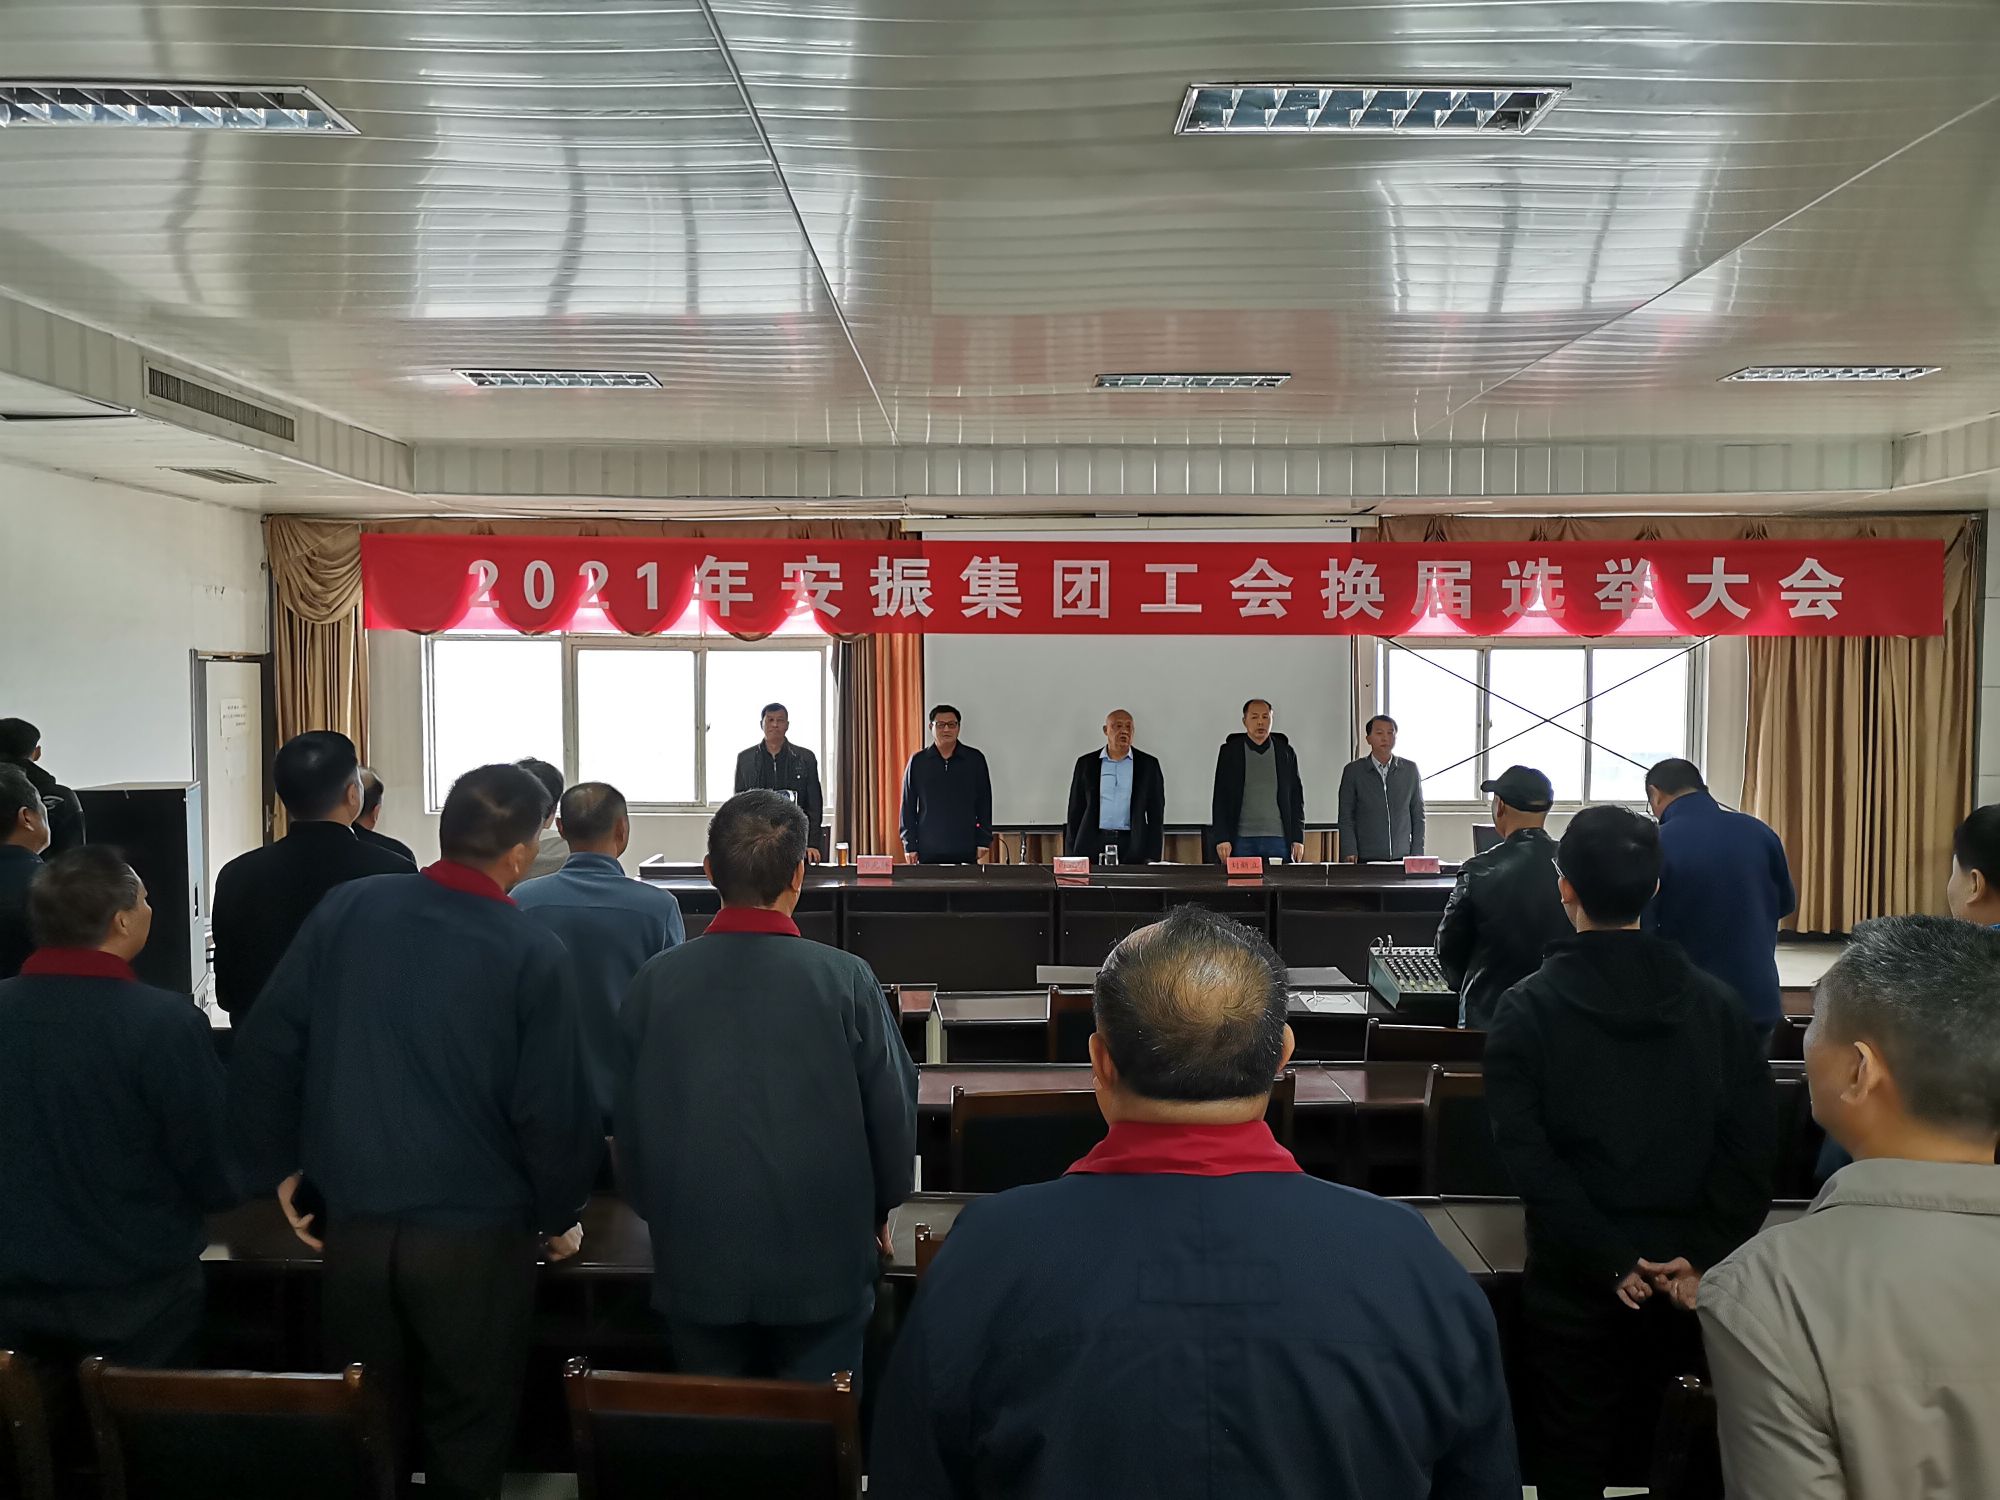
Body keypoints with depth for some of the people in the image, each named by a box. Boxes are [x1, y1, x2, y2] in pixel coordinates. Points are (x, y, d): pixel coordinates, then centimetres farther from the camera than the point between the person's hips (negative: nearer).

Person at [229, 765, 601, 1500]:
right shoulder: (533, 953, -16)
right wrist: (560, 1216, 2)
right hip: (477, 1234, -3)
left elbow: (264, 1049, -2)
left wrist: (279, 1167, 11)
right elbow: (554, 1106, -15)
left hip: (354, 1220, 4)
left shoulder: (347, 909, -6)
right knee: (467, 1435, 16)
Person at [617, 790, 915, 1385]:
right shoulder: (845, 979, -13)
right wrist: (879, 1210, 13)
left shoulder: (656, 981, -7)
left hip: (696, 1266, 2)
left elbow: (630, 1119, 3)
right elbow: (893, 1110, -5)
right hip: (822, 1266, -2)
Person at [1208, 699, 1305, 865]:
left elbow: (1296, 798, 10)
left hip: (1279, 839, 1)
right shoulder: (1230, 751, 6)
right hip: (1242, 840, -1)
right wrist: (1222, 838, -6)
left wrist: (1298, 838, 2)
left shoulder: (1286, 752, 10)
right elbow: (1220, 798, 3)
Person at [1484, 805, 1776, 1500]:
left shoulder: (1527, 1008, -9)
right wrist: (1705, 1256, -7)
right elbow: (1752, 1149, -7)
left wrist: (1611, 1260, -14)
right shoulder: (1715, 1002, -1)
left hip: (1575, 1281, -2)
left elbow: (1527, 1156, -17)